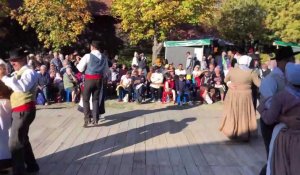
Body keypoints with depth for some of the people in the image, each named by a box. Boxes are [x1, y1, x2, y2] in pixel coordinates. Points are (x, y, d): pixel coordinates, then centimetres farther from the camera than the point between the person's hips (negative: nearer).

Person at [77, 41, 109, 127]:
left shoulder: (88, 56, -8)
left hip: (89, 79, -4)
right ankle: (95, 119, 12)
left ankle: (87, 118, -3)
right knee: (96, 99, 12)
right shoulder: (104, 57, 7)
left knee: (86, 99, 6)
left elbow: (80, 68, -2)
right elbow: (106, 71, 13)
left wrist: (78, 63, 17)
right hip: (99, 79, 4)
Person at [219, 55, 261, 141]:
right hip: (245, 96, -2)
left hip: (232, 95, 2)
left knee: (232, 115, 15)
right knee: (244, 116, 9)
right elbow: (259, 84, -6)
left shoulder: (232, 70, -2)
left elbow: (225, 80, 12)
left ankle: (231, 132, 23)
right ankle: (244, 135, 16)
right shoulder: (251, 72, -9)